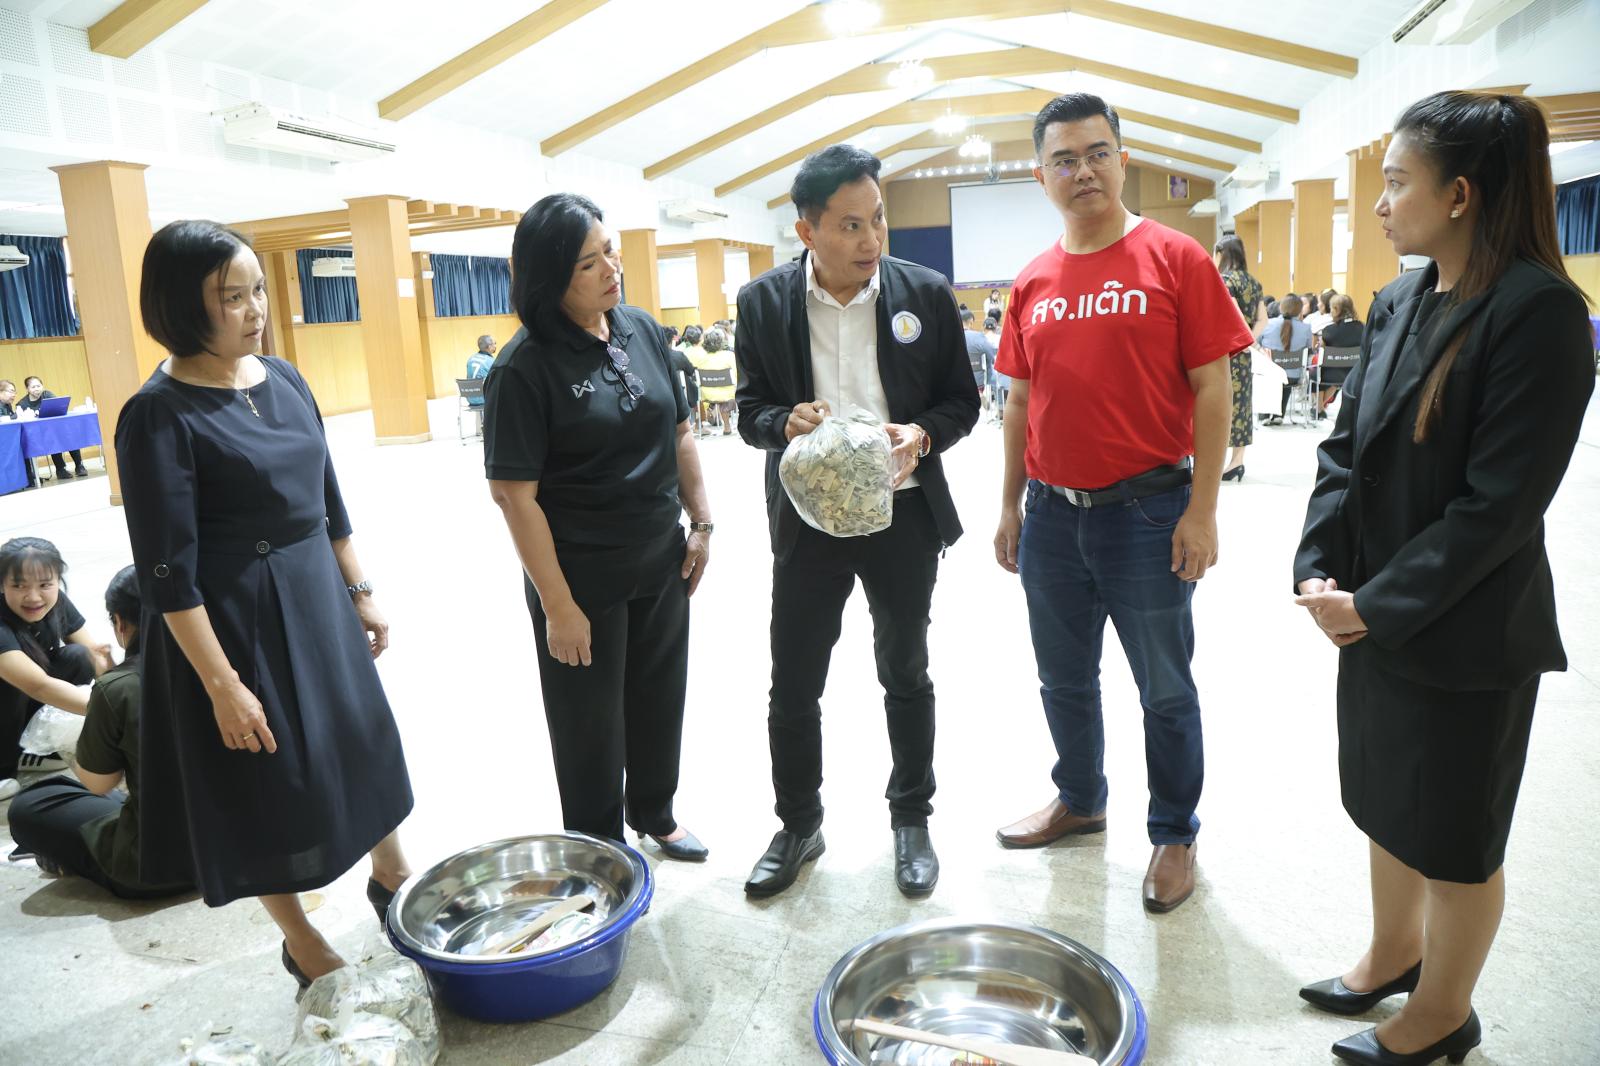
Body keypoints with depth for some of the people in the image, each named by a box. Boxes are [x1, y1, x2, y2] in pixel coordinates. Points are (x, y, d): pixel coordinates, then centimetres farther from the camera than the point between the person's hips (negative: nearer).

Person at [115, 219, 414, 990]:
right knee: (268, 785, 10)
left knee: (364, 743, 19)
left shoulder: (283, 378, 3)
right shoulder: (160, 414, -18)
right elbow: (168, 573, -18)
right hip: (236, 621, -6)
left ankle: (393, 880, 43)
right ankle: (302, 945, 33)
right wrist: (222, 684, -18)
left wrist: (361, 594, 11)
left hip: (317, 600, 7)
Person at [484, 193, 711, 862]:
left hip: (661, 563, 5)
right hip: (582, 579, -5)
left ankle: (653, 814, 46)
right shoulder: (525, 367, -17)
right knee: (592, 722, 12)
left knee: (659, 699, 20)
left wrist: (701, 523, 7)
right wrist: (558, 607, -18)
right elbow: (515, 494, -18)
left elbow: (678, 434, 9)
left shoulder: (641, 330, 1)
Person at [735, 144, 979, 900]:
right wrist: (787, 422, -21)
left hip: (904, 514, 0)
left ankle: (911, 819, 34)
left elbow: (961, 402, 2)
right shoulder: (763, 302, -4)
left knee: (906, 675, 14)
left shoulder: (926, 293, -4)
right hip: (808, 519, 0)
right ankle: (798, 825, 29)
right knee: (793, 685, 7)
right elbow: (750, 411, 2)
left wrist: (922, 434, -20)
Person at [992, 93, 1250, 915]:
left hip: (1147, 512, -4)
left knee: (1164, 689, 9)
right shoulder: (1032, 282, 8)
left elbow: (1211, 391, -8)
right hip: (1051, 513, 5)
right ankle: (1079, 800, 40)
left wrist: (1201, 510, -13)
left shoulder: (1175, 259, -5)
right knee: (1064, 679, 18)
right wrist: (1010, 506, 10)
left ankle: (1174, 833, 29)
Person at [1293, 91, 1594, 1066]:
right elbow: (1347, 445, 5)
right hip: (1372, 614, 7)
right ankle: (1395, 953, 47)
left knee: (1455, 838, 13)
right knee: (1387, 802, 23)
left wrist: (1378, 607, -18)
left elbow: (1499, 502, -21)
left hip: (1466, 637, -7)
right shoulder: (1400, 302, 4)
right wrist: (1320, 570, -6)